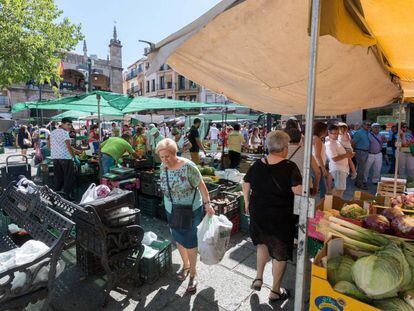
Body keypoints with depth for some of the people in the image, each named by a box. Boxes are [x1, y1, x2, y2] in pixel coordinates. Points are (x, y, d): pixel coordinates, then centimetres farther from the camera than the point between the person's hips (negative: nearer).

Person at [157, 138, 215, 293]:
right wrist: (168, 203, 15)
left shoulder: (188, 166, -24)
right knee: (178, 240, 20)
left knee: (190, 242, 7)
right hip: (172, 211, 6)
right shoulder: (163, 167, -6)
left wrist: (207, 203, -18)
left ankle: (193, 274, 28)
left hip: (190, 211, -5)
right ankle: (185, 265, 45)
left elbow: (201, 185, -16)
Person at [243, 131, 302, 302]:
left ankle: (258, 278, 31)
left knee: (263, 242, 30)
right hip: (280, 216, -4)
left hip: (257, 212, 4)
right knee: (280, 251, 15)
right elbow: (298, 190, -24)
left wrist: (247, 202, 17)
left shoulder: (257, 164, -3)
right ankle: (275, 291, 31)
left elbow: (246, 184, 5)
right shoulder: (289, 167, -16)